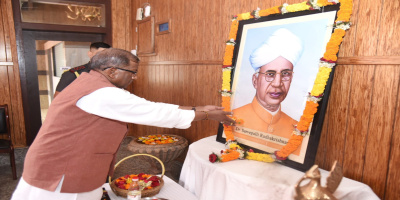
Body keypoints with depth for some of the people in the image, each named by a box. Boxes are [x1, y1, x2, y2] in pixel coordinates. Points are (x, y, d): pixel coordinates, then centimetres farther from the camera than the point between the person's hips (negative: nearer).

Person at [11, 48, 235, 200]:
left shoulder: (94, 83, 5)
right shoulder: (102, 94, -26)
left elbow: (149, 108, 3)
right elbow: (154, 113, -23)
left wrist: (199, 108, 1)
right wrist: (206, 115, -12)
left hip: (67, 176, 9)